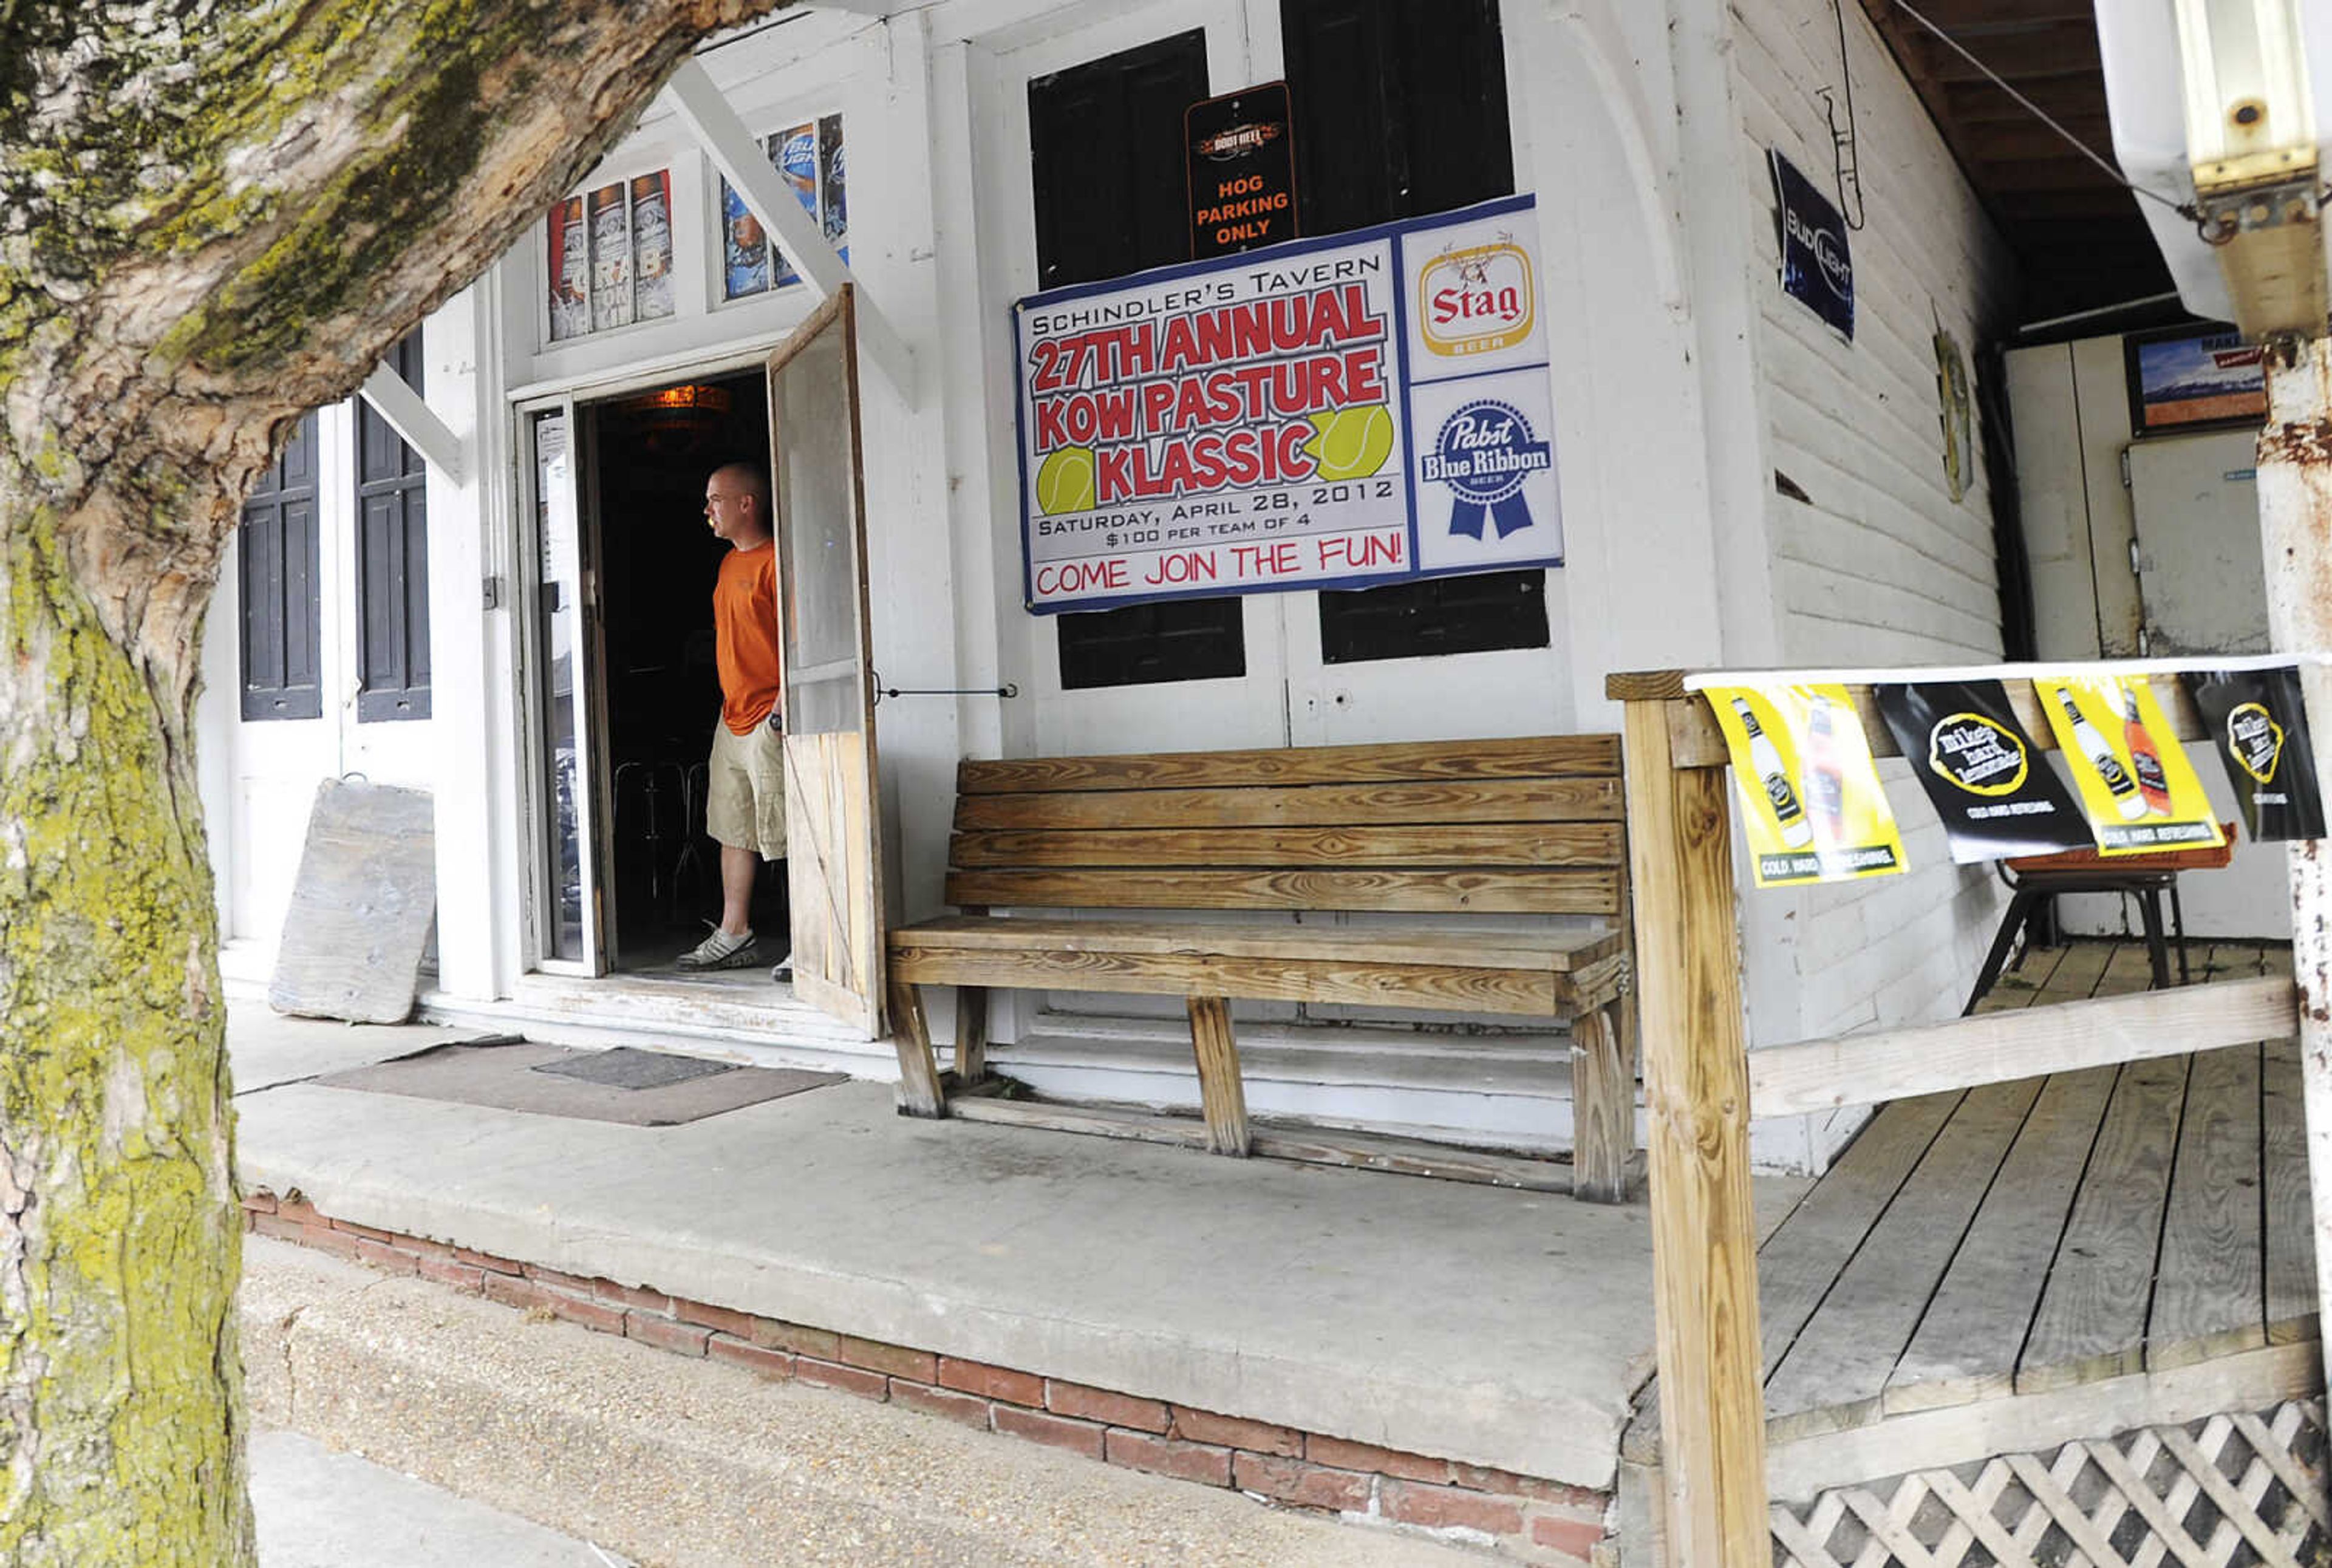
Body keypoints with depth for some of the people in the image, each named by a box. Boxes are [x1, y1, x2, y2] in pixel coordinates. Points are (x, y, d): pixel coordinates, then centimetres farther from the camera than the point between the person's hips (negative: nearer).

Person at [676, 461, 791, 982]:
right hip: (732, 719, 10)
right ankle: (735, 936, 21)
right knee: (733, 830, 13)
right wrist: (731, 702, 20)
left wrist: (782, 708, -21)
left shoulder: (775, 560, -11)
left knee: (788, 836, -6)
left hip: (769, 720, -10)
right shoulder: (730, 562, 17)